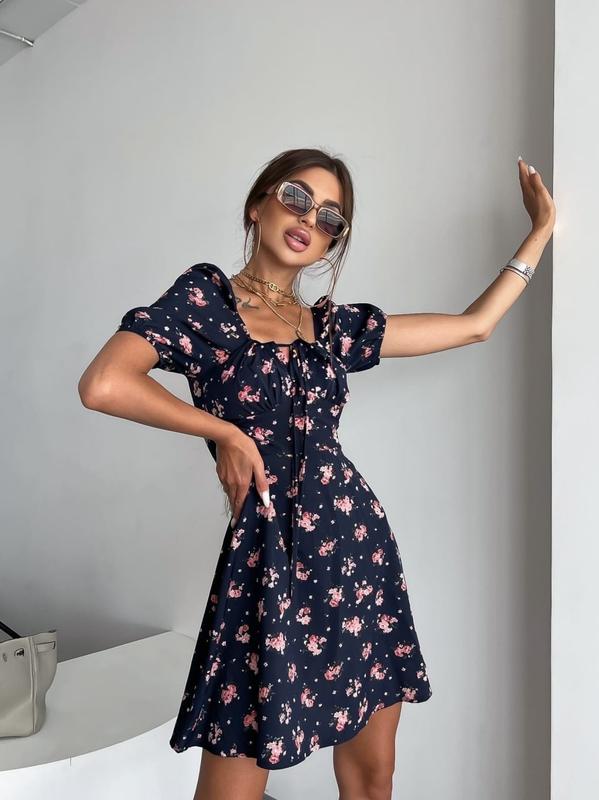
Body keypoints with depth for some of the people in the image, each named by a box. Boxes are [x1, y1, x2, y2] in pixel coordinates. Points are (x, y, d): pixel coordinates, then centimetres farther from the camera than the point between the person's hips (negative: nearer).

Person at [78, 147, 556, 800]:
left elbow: (474, 324, 16)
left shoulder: (336, 324, 11)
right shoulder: (205, 296, -1)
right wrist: (225, 431, -9)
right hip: (269, 559, -4)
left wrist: (542, 230, 19)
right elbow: (103, 385, -16)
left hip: (360, 548, 5)